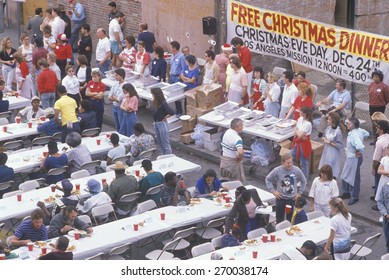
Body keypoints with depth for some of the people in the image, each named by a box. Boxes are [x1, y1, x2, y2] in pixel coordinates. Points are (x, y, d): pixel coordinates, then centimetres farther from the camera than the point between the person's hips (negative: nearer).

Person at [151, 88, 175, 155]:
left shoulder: (163, 104, -21)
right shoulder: (155, 103, 1)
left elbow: (171, 112, -27)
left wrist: (165, 117, -14)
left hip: (162, 124, -9)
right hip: (156, 124, 9)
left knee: (165, 143, -1)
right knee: (160, 142, 18)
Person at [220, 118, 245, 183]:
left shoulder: (227, 132, -1)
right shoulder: (237, 138, -27)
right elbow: (240, 152, -40)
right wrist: (240, 158, -21)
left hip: (224, 158, 8)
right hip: (232, 162, -8)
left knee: (224, 180, 20)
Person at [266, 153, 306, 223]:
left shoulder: (297, 170, -9)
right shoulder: (277, 170, -12)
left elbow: (303, 181, 8)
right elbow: (268, 179, 3)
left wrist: (299, 192, 5)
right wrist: (273, 191, -2)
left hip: (292, 199, 0)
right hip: (280, 199, 0)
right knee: (279, 220, 8)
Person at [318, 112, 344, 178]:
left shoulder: (338, 131, -20)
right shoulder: (328, 128, 1)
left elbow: (340, 145, -18)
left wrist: (329, 142, -21)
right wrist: (324, 139, -5)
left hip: (333, 154, -7)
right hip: (326, 151, 8)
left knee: (332, 172, -2)